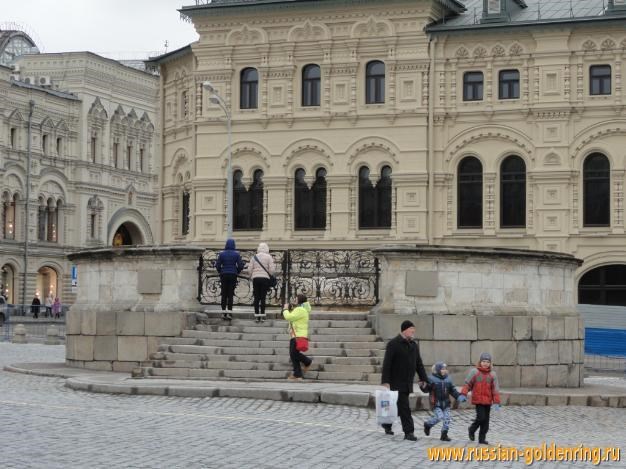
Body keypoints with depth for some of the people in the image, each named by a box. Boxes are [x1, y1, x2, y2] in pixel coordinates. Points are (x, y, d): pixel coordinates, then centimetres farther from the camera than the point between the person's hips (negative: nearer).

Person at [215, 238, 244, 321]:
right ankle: (229, 313, -5)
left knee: (224, 295, 7)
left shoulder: (222, 254, 0)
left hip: (224, 276, 1)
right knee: (230, 295, 1)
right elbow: (241, 266, -5)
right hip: (233, 276, -1)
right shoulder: (236, 254, -2)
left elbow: (217, 265, -2)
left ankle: (223, 312, 6)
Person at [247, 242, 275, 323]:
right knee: (263, 297, -2)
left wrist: (252, 277, 19)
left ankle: (256, 316, 5)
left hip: (255, 278, 2)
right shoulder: (269, 257, 0)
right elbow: (271, 270, -6)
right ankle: (262, 316, -4)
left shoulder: (254, 257, 8)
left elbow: (249, 270, 4)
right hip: (265, 278, -2)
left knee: (256, 298, 6)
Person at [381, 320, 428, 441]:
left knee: (397, 406, 14)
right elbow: (387, 363, -14)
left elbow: (419, 364, 17)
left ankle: (387, 425, 31)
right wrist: (385, 381, -20)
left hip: (408, 383, 7)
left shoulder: (414, 345, 12)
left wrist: (423, 379, 9)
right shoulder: (393, 344, -10)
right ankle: (408, 432, -10)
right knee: (404, 408, -10)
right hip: (397, 382, -7)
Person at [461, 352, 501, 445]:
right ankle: (472, 430, 14)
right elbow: (467, 384, 0)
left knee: (486, 421, 6)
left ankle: (482, 438, 16)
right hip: (478, 400, -3)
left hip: (488, 401, 3)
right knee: (481, 417, -13)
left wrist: (496, 402, -5)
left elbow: (495, 389, 1)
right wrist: (463, 394, -13)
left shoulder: (492, 375, 3)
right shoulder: (474, 372, -2)